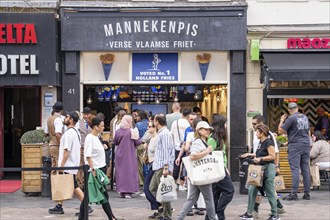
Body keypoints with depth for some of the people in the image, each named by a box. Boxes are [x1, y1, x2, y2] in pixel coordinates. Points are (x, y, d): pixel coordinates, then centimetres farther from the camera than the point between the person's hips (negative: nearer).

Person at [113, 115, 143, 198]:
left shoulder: (118, 132, -4)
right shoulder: (132, 132, -13)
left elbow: (115, 142, 8)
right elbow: (138, 142, -8)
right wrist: (140, 139, 12)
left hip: (120, 155, 3)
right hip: (130, 155, -3)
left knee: (121, 172, 10)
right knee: (130, 172, 4)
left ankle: (122, 192, 11)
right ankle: (128, 191, -2)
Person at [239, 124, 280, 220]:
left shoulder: (268, 142, -15)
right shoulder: (260, 142, 13)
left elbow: (272, 156, -19)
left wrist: (260, 159, -23)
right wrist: (249, 154, 22)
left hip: (268, 169, -9)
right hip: (260, 169, 9)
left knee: (270, 192, -2)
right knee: (252, 190, 7)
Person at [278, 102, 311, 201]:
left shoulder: (291, 118, -10)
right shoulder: (305, 117, 12)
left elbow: (280, 131, -8)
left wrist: (282, 120, 5)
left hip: (295, 145, -6)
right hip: (306, 144, 6)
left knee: (295, 169, -8)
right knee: (306, 170, 7)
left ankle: (294, 194, -11)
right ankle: (307, 193, 9)